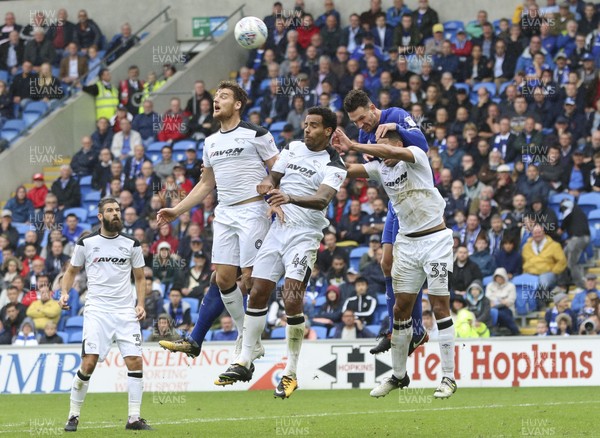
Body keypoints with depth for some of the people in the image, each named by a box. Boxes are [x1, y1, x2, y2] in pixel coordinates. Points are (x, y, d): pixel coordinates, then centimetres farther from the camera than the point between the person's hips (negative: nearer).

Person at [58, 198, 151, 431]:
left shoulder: (132, 244, 9)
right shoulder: (86, 243, 5)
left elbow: (140, 277, 16)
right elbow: (71, 271, 16)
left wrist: (140, 304, 2)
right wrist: (64, 293, -2)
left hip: (126, 311, 2)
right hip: (97, 309, -2)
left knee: (135, 361, -9)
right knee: (89, 363, -12)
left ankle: (134, 418, -1)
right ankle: (73, 416, 1)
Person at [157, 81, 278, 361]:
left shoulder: (256, 135, -4)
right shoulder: (211, 143, 16)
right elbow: (207, 184, 25)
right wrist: (177, 211, 20)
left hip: (252, 210, -6)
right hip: (224, 214, 6)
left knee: (250, 279, -8)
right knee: (223, 279, 4)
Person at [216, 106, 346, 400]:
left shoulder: (334, 166, -6)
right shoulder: (293, 149, 12)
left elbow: (322, 200, -23)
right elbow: (271, 181, 19)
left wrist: (290, 198, -40)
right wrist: (272, 194, -6)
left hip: (305, 234, -6)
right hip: (278, 229, 6)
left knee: (292, 301, -16)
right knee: (257, 294, 4)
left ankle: (291, 373, -7)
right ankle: (244, 362, 14)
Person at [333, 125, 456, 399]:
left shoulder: (415, 155, -11)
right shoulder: (380, 169, 7)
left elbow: (391, 152, -31)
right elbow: (345, 170, -4)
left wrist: (353, 146, -32)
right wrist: (336, 153, -24)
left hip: (434, 239, -6)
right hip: (406, 241, 6)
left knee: (440, 304, -8)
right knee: (401, 307, 4)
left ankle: (448, 378, -5)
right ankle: (398, 376, 14)